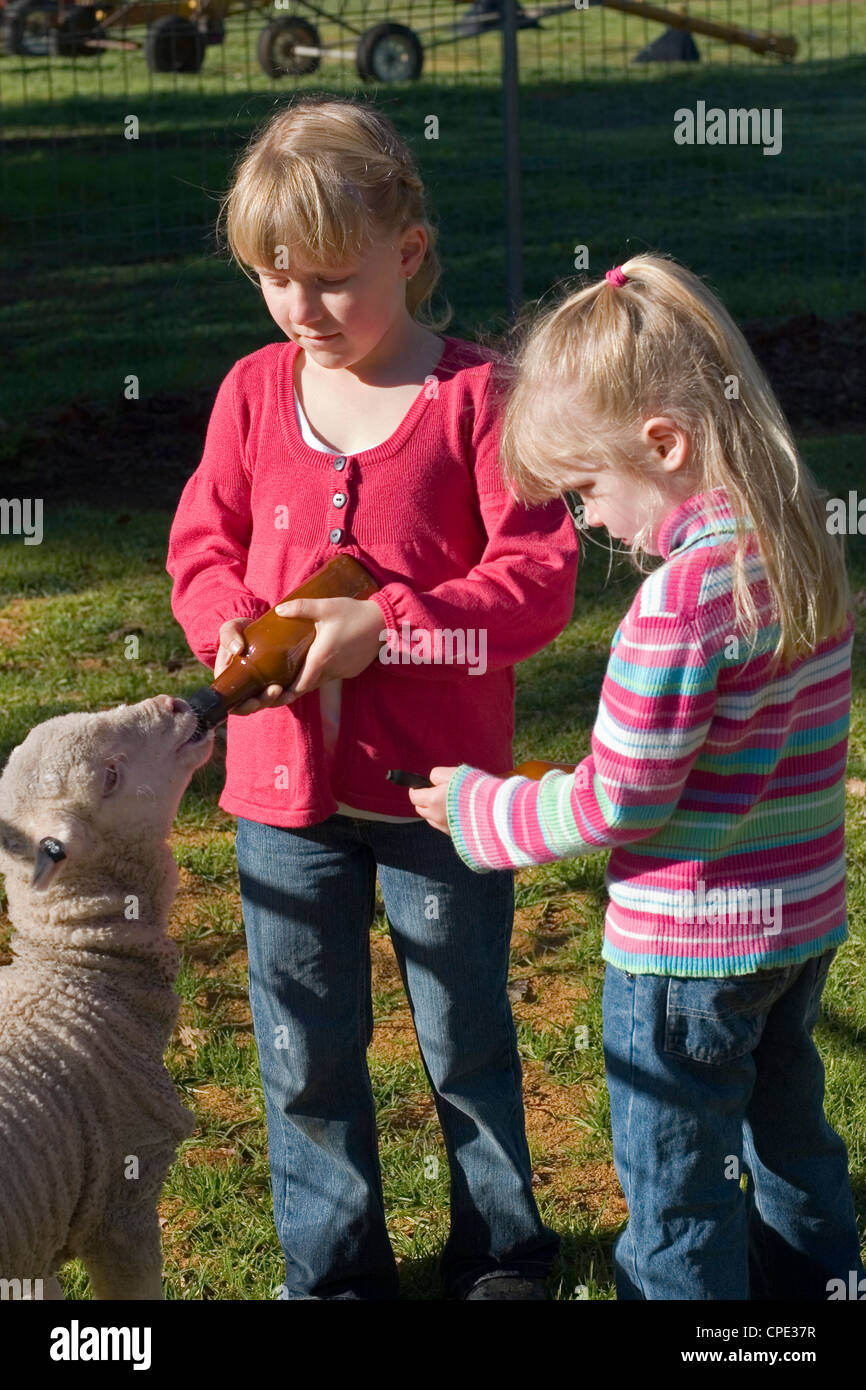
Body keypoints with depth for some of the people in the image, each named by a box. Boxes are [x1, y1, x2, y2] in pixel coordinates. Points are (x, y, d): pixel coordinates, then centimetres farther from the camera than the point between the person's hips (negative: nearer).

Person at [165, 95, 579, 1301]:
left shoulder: (477, 395, -11)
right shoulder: (254, 392, 1)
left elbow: (538, 575, -15)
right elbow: (203, 543, 7)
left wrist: (385, 625, -24)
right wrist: (234, 630, -14)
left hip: (438, 782, -3)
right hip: (284, 782, 3)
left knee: (468, 1038, 15)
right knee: (307, 1049, 14)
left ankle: (500, 1255, 36)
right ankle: (334, 1268, 33)